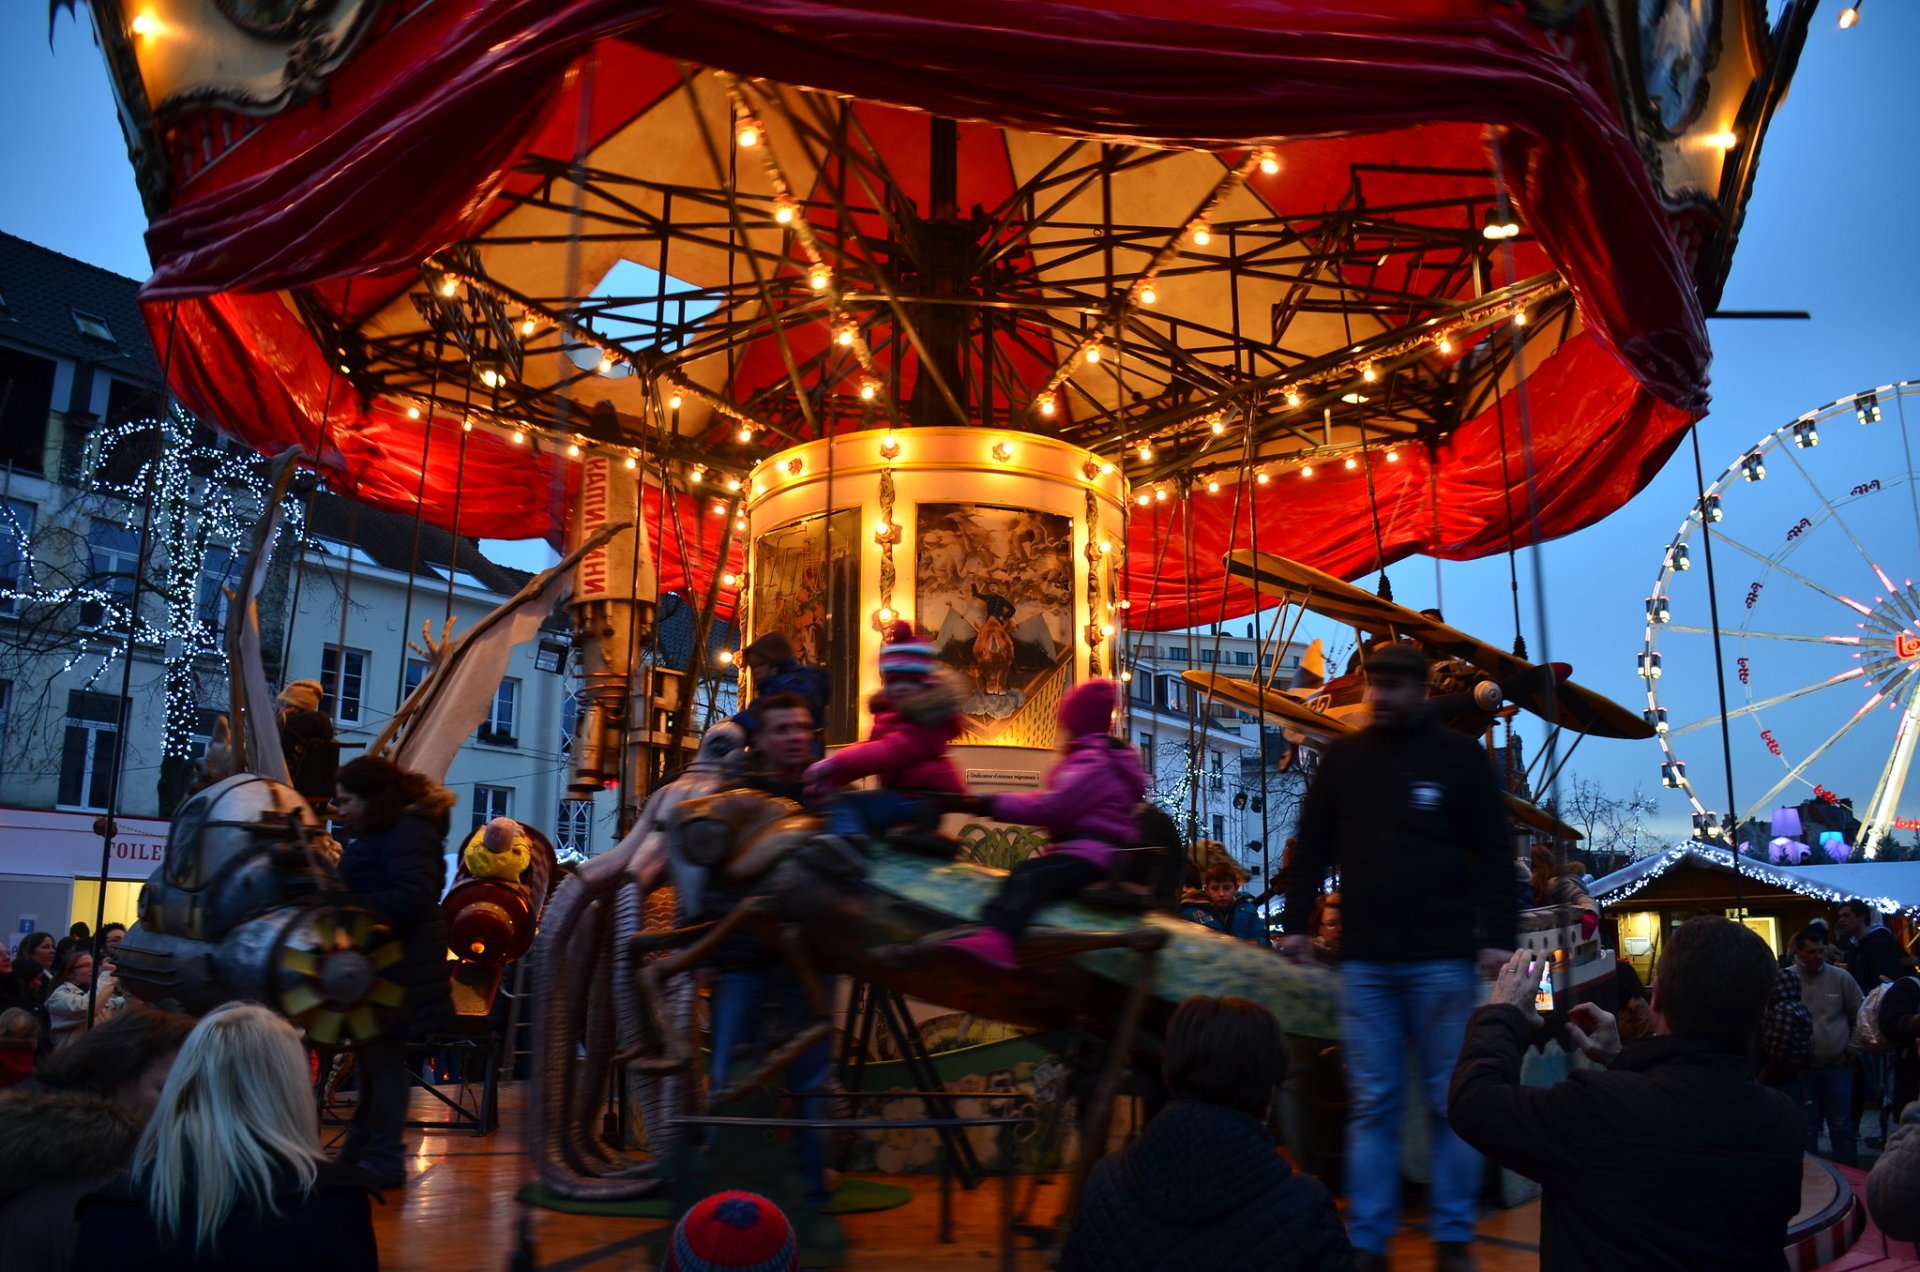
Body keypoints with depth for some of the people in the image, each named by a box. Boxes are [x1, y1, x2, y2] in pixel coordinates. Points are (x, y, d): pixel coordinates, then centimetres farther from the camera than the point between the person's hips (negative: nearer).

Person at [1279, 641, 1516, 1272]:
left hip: (1441, 959, -2)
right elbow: (1313, 845, 11)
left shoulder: (1461, 756, 0)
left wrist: (1499, 934, -9)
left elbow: (1494, 852, -2)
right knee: (1372, 1103, 7)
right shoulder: (1341, 757, 9)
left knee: (1449, 1101, 6)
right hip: (1363, 961, 2)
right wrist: (1296, 921, 5)